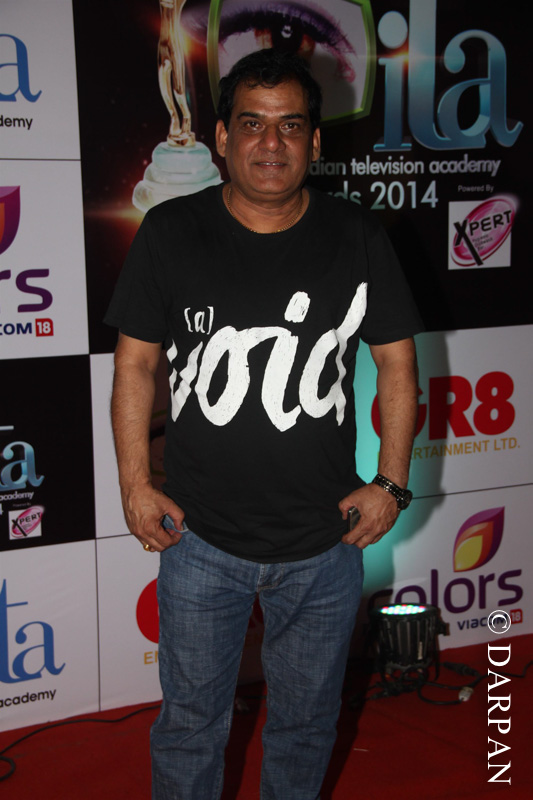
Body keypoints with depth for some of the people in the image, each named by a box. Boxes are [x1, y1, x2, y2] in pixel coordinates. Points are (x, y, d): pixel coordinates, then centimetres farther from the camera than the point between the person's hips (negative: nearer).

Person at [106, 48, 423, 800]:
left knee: (307, 722, 20)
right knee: (191, 722, 16)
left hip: (325, 542, 1)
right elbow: (136, 360, -1)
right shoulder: (170, 232, -7)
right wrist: (135, 484, -3)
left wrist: (391, 483, -2)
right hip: (200, 540, 0)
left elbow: (397, 360, 2)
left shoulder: (359, 240, -5)